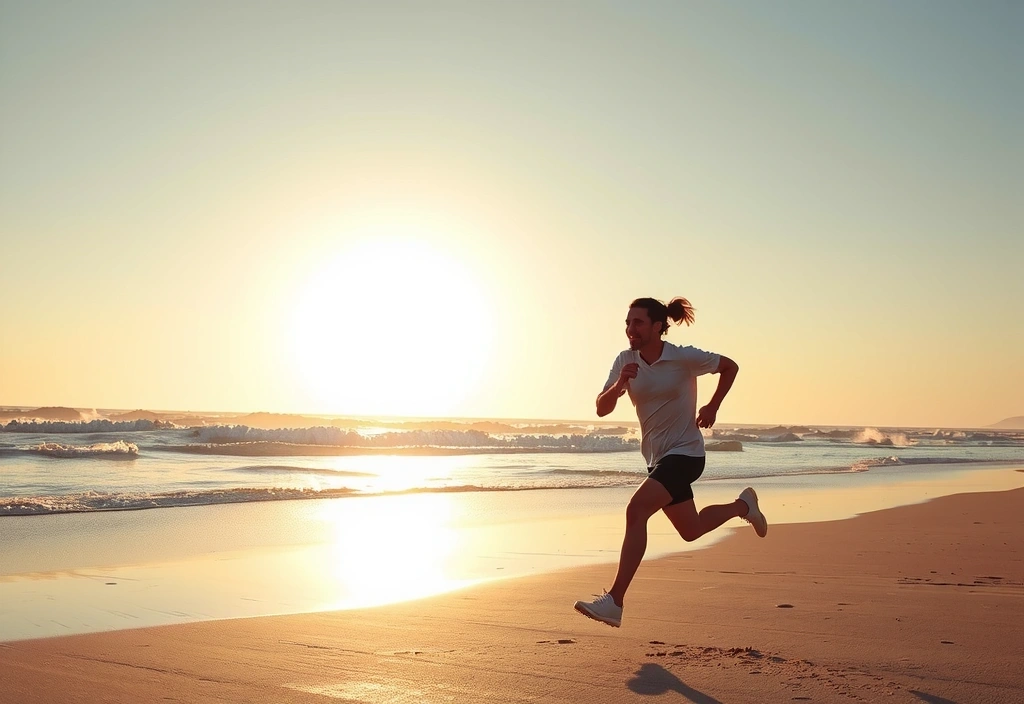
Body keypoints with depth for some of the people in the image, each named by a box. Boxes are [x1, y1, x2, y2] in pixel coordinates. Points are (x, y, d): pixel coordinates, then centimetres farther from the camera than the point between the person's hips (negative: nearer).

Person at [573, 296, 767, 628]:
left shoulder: (685, 358, -14)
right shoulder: (625, 361, -3)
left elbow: (730, 367, 3)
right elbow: (602, 409, -7)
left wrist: (712, 407, -4)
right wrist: (619, 384, -26)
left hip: (685, 453, -7)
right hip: (656, 457, 7)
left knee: (636, 510, -26)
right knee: (691, 530, 20)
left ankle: (614, 601, -27)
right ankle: (743, 505, 49)